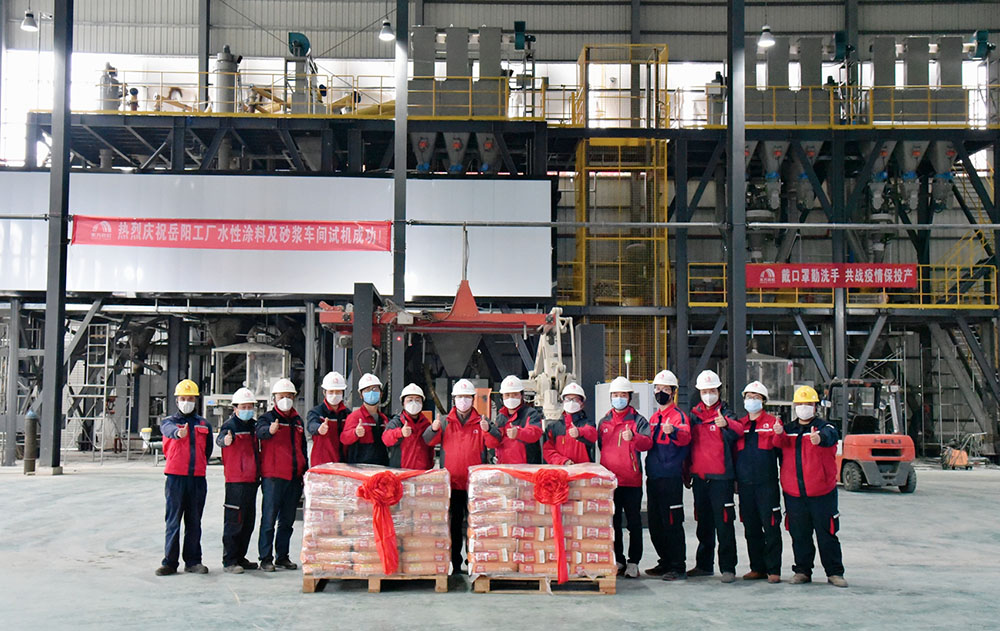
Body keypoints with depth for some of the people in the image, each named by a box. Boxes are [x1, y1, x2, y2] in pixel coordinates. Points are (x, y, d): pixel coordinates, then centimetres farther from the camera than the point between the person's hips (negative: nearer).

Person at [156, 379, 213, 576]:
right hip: (176, 478, -3)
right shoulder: (169, 421, 5)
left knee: (194, 522, 7)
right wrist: (179, 433, -43)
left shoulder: (204, 425, 14)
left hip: (198, 478, 3)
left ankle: (193, 561, 14)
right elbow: (170, 430, -21)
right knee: (173, 521, -1)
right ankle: (170, 562, 5)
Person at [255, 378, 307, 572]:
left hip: (294, 477, 6)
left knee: (287, 520, 11)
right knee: (269, 518, -5)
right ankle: (266, 558, -1)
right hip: (273, 476, -6)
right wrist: (270, 430, -47)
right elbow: (261, 431, -24)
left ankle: (282, 556, 19)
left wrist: (304, 473, 21)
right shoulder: (268, 417, 0)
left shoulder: (298, 421, 17)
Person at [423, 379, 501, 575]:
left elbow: (496, 440, -8)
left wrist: (488, 430, -30)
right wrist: (434, 429, -24)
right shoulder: (445, 422, 9)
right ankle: (456, 564, 12)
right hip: (452, 482, 1)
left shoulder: (481, 422, 6)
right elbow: (428, 441, -1)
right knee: (454, 523, 5)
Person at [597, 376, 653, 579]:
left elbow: (647, 442, -16)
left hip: (632, 480, -4)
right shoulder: (604, 421, 14)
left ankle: (633, 562, 6)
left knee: (634, 522, 0)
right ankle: (617, 560, 18)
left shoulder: (638, 420, 0)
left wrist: (633, 437, -36)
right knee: (613, 522, 9)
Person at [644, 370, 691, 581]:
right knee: (655, 524, 13)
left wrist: (674, 431, -47)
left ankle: (678, 567, 0)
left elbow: (685, 436, -28)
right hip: (653, 477, 8)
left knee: (672, 523, -6)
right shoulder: (654, 417, 18)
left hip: (671, 477, -8)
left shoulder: (678, 415, -6)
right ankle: (665, 562, 24)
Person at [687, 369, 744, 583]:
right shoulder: (694, 415, 12)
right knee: (704, 523, 13)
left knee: (724, 523, -5)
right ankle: (704, 565, 22)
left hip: (720, 477, -5)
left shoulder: (724, 413, -3)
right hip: (699, 476, 5)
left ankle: (728, 567, -1)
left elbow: (738, 429, -24)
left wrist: (726, 424, -45)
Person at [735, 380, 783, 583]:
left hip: (767, 483, -4)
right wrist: (734, 479, 14)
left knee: (770, 527, -4)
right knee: (751, 529, 9)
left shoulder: (773, 423, 2)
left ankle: (773, 570, 2)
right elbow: (732, 452, 18)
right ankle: (757, 568, 18)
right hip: (745, 484, 5)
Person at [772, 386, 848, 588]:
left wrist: (820, 438, -48)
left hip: (822, 493, -3)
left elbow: (830, 435, -24)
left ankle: (834, 573, 12)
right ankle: (802, 571, 21)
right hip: (793, 493, 3)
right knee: (799, 535, 10)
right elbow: (779, 444, -8)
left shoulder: (824, 427, 0)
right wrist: (779, 433, -31)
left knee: (827, 534, 2)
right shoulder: (788, 429, 12)